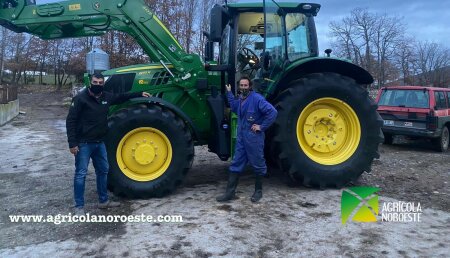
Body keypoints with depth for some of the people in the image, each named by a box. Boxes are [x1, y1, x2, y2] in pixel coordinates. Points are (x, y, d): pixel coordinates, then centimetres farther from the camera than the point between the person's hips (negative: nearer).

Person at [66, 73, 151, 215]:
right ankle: (79, 206, 9)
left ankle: (103, 201, 29)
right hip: (83, 143, -7)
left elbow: (121, 97, 24)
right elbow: (70, 121, -14)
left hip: (99, 142, 7)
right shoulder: (80, 98, -14)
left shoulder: (106, 97, 4)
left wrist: (140, 94, 24)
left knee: (103, 170, 15)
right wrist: (72, 143, -19)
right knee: (81, 173, -2)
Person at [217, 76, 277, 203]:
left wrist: (262, 126, -17)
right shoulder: (240, 98, 10)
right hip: (241, 137, 8)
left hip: (254, 137, -8)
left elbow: (272, 112, -21)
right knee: (236, 164, 7)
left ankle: (258, 191, 22)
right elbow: (235, 108, 31)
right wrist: (229, 93, 26)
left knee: (258, 165, 7)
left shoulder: (256, 98, -15)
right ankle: (230, 192, 12)